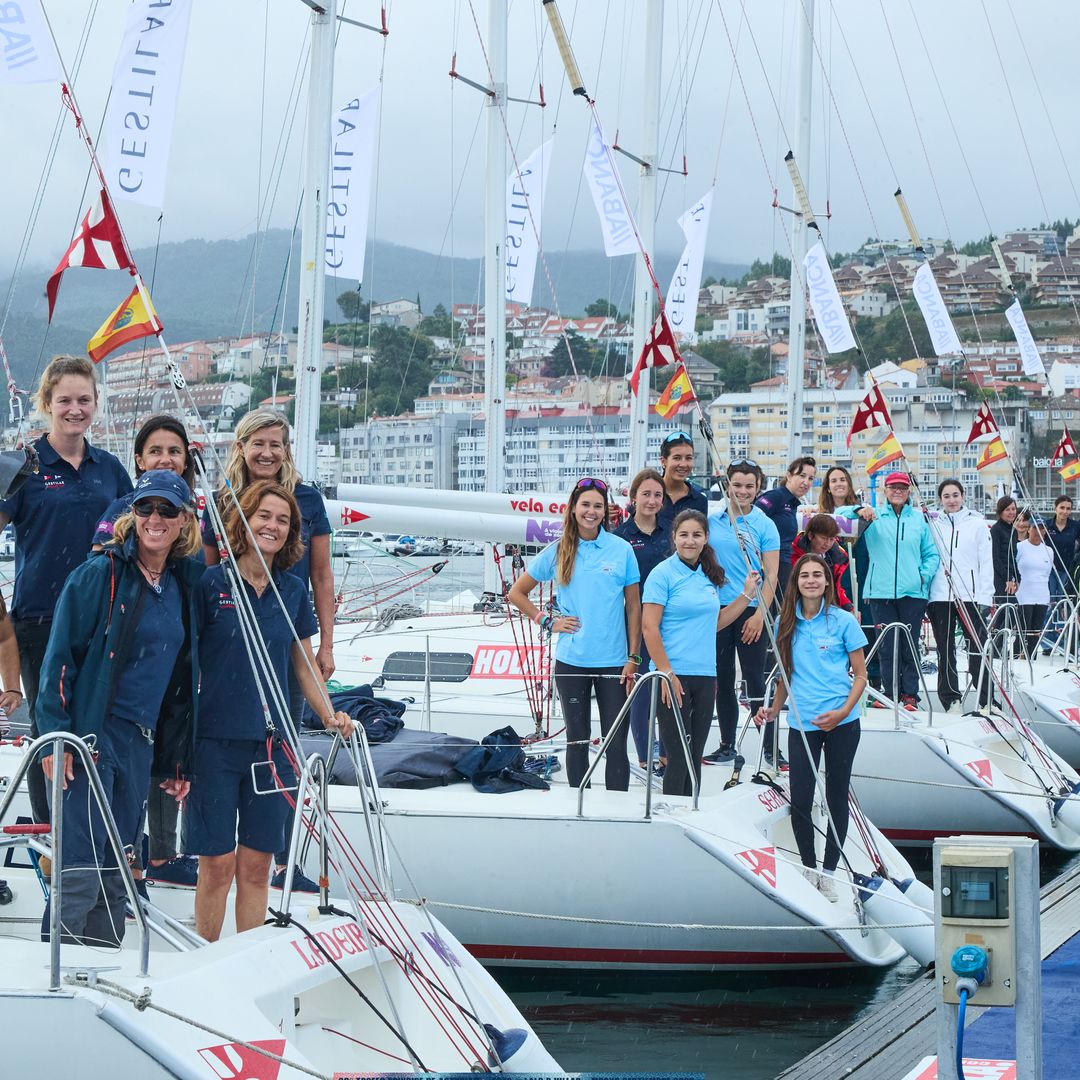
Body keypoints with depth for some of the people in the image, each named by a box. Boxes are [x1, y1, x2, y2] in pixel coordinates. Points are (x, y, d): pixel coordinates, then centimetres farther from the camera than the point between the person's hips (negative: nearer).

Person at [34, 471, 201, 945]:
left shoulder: (184, 586, 14)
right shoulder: (99, 575, -5)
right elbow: (60, 656, -8)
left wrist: (178, 761, 18)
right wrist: (55, 736, -15)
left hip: (140, 745, 6)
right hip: (89, 737, -6)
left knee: (115, 874, 10)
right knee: (81, 872, -11)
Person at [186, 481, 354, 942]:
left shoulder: (293, 590, 8)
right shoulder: (212, 583, -4)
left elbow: (304, 663, 17)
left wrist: (330, 716, 2)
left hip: (272, 742, 4)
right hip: (216, 737, -4)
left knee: (257, 865, 8)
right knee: (218, 863, -2)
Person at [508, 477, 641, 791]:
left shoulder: (621, 550, 0)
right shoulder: (558, 552, 3)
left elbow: (633, 606, 3)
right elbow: (516, 593, 12)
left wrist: (633, 658, -1)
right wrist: (547, 622, 1)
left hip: (614, 662, -1)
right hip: (571, 660, 1)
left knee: (616, 743, -2)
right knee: (577, 740, 9)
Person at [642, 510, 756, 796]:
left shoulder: (709, 576, 13)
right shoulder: (663, 573, -7)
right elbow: (649, 627, -12)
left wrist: (747, 595, 15)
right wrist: (666, 673, -17)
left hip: (705, 676, 6)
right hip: (674, 676, -6)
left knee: (695, 756, 10)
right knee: (679, 754, -4)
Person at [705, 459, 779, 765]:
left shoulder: (764, 525, -1)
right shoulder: (711, 521, 6)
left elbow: (771, 575, -3)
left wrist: (760, 613, -12)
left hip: (751, 611, -3)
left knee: (754, 680, -3)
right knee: (722, 680, 9)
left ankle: (769, 747, 3)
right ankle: (727, 745, 19)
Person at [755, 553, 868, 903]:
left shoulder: (844, 621, -2)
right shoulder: (786, 624, 8)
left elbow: (860, 675, 1)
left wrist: (843, 711, -13)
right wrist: (773, 710, 6)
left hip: (841, 723, -2)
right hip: (801, 723, 2)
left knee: (837, 797, 5)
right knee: (800, 801, -3)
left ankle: (829, 872, 16)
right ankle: (808, 867, 16)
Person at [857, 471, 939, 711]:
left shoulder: (920, 519, 10)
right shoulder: (874, 517, 7)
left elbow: (932, 554, 15)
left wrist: (925, 575, -2)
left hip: (913, 592, 0)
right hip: (881, 591, 0)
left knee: (910, 645, 0)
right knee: (887, 645, 1)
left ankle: (910, 695, 5)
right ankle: (891, 693, 10)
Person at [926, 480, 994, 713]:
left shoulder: (977, 524, 5)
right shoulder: (933, 525, 11)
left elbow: (986, 562, 3)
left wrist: (985, 597, -5)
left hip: (970, 596, -2)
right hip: (939, 596, 2)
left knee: (977, 649, -5)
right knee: (945, 650, 5)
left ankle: (986, 700, -1)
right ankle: (951, 700, 10)